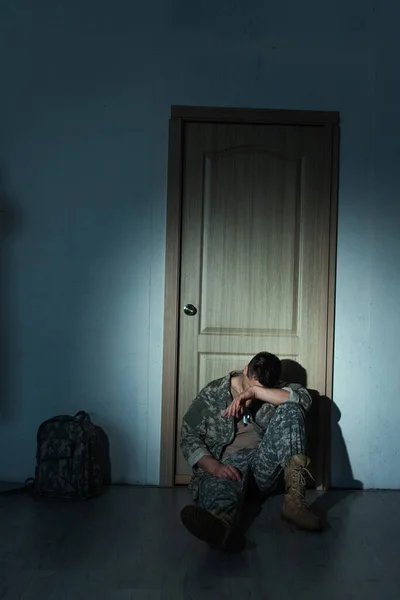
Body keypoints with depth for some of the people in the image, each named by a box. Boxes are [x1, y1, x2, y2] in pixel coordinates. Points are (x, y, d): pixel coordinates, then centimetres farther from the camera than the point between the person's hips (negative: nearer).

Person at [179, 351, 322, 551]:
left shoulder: (274, 391, 12)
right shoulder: (212, 394, 7)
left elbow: (304, 398, -9)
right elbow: (189, 437, 0)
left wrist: (255, 392, -16)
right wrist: (215, 467, -18)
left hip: (266, 466, 2)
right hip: (228, 465, -1)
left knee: (290, 409, -18)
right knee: (218, 482, -37)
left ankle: (294, 499, -33)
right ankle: (221, 520, -74)